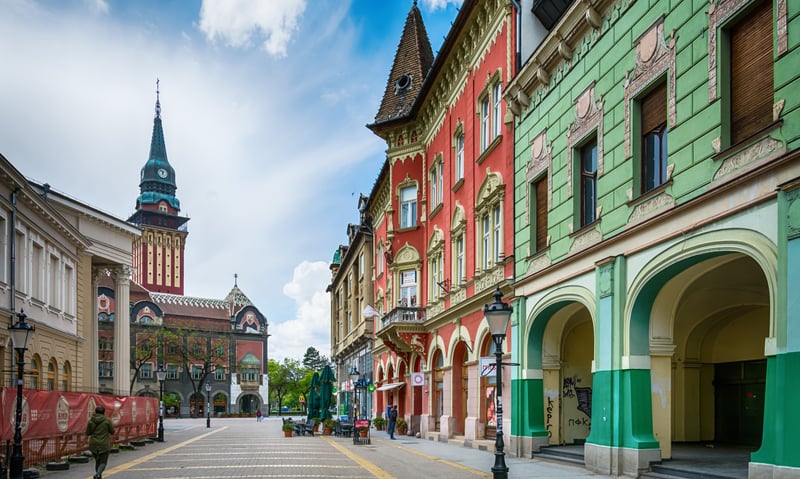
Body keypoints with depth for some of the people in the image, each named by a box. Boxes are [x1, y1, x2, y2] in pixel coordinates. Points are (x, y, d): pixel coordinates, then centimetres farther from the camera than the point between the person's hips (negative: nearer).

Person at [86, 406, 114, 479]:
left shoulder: (91, 420, -2)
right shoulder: (107, 420, -8)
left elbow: (87, 433, 3)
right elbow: (112, 431, 0)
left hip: (94, 444, 3)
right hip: (104, 445, -3)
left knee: (97, 461, 21)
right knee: (103, 462, 0)